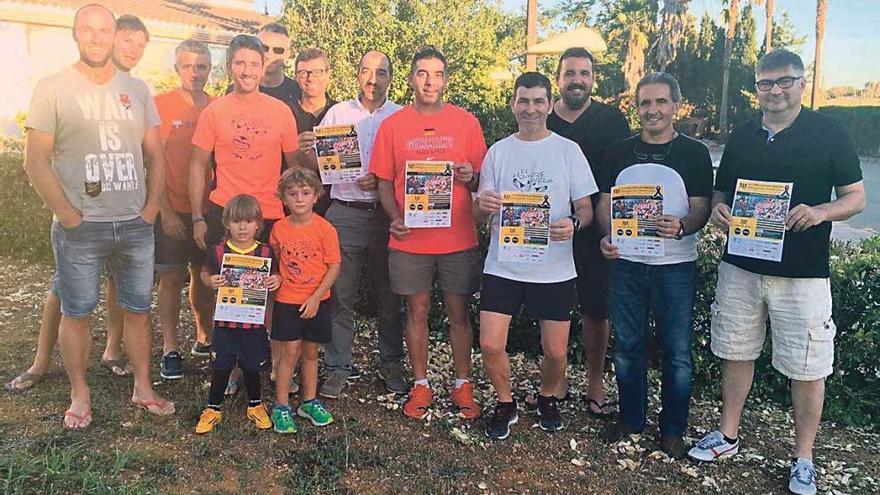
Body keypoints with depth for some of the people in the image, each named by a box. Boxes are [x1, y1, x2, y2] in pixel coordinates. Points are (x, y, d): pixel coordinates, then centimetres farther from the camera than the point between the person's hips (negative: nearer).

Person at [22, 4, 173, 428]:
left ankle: (142, 387, 24)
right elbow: (36, 161, -5)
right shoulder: (53, 89, -2)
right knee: (76, 312, 6)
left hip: (136, 225, 3)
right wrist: (68, 216, -9)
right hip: (80, 229, -3)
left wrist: (150, 210, 2)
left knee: (137, 310, 10)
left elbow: (155, 156, 11)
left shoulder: (137, 90, 9)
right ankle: (79, 394, 22)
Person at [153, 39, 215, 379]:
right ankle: (170, 349, 12)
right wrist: (165, 210, -11)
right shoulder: (160, 105, -4)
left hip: (209, 208, 3)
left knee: (204, 274, 13)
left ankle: (205, 338, 28)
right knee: (171, 277, 2)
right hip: (172, 209, -3)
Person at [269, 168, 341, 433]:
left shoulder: (325, 229, -10)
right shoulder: (279, 229, -3)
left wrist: (316, 297, -13)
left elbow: (334, 267, -9)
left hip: (318, 302, 0)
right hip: (287, 301, 0)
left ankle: (309, 402, 28)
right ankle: (281, 407, 11)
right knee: (290, 351, -1)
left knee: (311, 352, 12)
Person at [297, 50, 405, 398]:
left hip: (386, 214, 0)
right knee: (341, 295, 4)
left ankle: (391, 364, 23)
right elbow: (318, 167, 6)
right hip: (344, 214, 0)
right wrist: (307, 150, -16)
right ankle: (338, 366, 16)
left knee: (389, 295, 8)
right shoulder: (337, 113, 9)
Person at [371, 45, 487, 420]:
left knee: (459, 313, 8)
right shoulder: (392, 126, 4)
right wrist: (395, 218, -10)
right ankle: (421, 386, 24)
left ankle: (462, 385, 23)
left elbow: (483, 180, 7)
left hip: (457, 237, 0)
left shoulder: (467, 123, 3)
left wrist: (470, 178, -16)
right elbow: (384, 182, 6)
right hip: (410, 238, 1)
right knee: (416, 312, 9)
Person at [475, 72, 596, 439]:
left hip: (554, 268, -1)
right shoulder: (498, 152, 5)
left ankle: (548, 399, 36)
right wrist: (482, 206, -18)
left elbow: (586, 208, 2)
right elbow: (480, 216, 6)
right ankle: (505, 404, 22)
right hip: (503, 266, 1)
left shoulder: (568, 151, 2)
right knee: (491, 345, -5)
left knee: (555, 352, 5)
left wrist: (573, 224, -21)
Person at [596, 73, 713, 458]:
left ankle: (673, 430, 21)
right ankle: (630, 418, 28)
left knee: (676, 351, 5)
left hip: (675, 266, -2)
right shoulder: (619, 153, 7)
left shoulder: (695, 154, 0)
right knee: (627, 346, 11)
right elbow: (605, 204, 9)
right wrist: (607, 236, -11)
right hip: (626, 262, 2)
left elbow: (701, 210, -3)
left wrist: (681, 227, -25)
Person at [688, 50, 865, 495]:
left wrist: (820, 212, -21)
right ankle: (728, 434, 31)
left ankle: (803, 458, 20)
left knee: (806, 368, 4)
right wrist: (718, 208, -9)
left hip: (803, 272, -3)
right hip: (740, 266, 4)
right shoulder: (742, 135, 8)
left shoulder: (829, 133, -2)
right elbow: (721, 190, 15)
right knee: (735, 353, 13)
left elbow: (856, 197, 0)